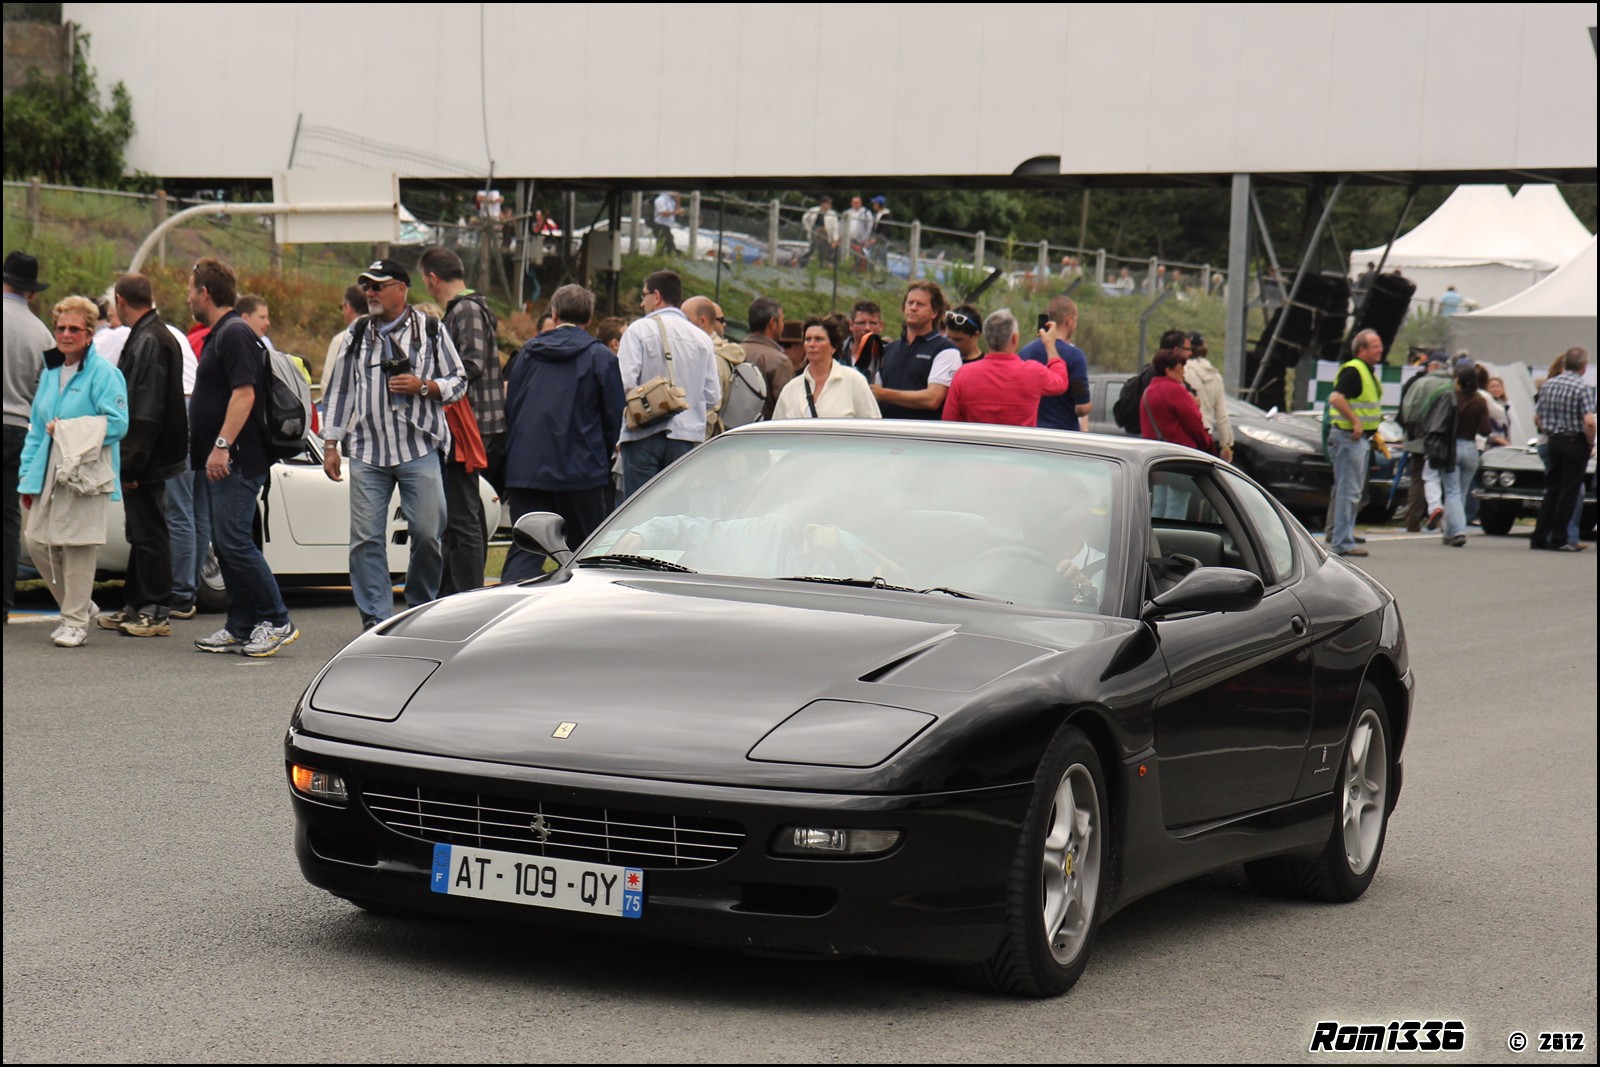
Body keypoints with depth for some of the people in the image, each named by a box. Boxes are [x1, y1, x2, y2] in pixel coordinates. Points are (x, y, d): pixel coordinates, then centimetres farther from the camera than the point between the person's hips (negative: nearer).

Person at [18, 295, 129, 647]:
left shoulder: (103, 373, -6)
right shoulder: (51, 373, 17)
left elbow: (117, 423, -15)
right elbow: (35, 427, 21)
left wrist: (66, 430, -15)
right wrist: (27, 474, 16)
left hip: (85, 473, -7)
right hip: (49, 473, 7)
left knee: (78, 545, -6)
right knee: (37, 542, 5)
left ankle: (76, 621, 3)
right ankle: (78, 604, 23)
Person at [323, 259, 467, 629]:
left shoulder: (431, 330, 6)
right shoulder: (358, 334, 15)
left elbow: (458, 382, 9)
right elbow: (342, 391, 18)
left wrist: (424, 386, -11)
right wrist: (331, 444, 14)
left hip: (420, 450, -2)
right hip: (368, 454, 2)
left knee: (428, 533, -4)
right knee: (366, 538, -3)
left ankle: (421, 610, 15)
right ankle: (376, 618, 3)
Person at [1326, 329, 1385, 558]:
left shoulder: (1367, 371, 16)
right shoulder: (1352, 370, -16)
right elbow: (1336, 398, -29)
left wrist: (1373, 432, 18)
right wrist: (1355, 421, -27)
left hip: (1361, 437, 10)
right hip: (1349, 436, -10)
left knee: (1353, 490, 15)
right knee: (1348, 491, -9)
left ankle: (1342, 537, 21)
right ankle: (1342, 542, -8)